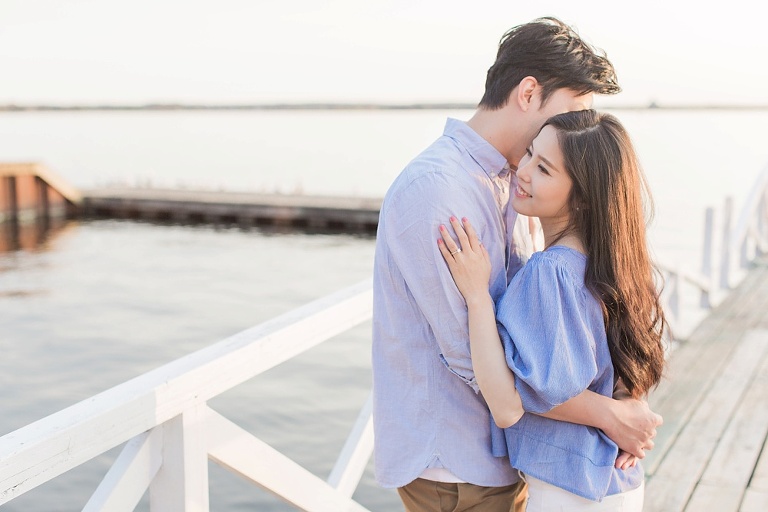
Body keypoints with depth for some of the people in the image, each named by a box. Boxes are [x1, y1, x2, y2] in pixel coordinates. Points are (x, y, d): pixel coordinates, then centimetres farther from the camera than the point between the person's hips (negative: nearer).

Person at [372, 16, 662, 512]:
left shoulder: (511, 183, 8)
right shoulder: (433, 188, -22)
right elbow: (474, 358, -25)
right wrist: (608, 414, -19)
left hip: (499, 452, 8)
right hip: (453, 467, -8)